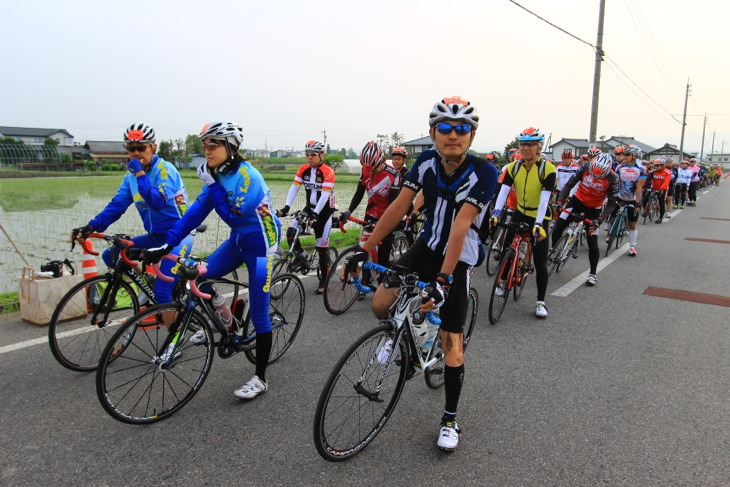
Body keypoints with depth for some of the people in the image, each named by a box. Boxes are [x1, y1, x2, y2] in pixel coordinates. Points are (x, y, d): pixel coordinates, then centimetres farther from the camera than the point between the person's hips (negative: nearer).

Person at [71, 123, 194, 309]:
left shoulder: (165, 169, -13)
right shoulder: (131, 177, 7)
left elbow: (159, 202, -27)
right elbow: (116, 205, 1)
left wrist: (140, 173, -27)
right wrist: (91, 227, -11)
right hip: (155, 236, 8)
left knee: (162, 293, -16)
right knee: (110, 255, 2)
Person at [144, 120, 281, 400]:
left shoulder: (248, 176, -23)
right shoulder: (218, 176, 1)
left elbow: (233, 216, -31)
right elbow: (196, 212, 0)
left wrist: (212, 185, -27)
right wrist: (167, 245, -5)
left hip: (261, 244, -8)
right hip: (238, 241, 8)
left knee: (258, 316, -4)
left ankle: (260, 379, 10)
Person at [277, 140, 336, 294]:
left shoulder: (328, 172, -17)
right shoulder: (303, 169, -1)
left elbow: (325, 195, -25)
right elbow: (294, 188, -8)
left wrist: (315, 214, -36)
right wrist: (286, 207, -21)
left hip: (324, 210, -5)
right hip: (310, 207, 5)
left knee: (322, 247, -3)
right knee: (291, 232, -16)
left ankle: (323, 281, 11)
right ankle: (300, 258, 9)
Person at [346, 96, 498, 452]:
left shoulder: (483, 172, -22)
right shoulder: (427, 161, -9)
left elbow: (460, 226, -31)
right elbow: (399, 206, -8)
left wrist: (443, 279, -37)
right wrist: (365, 249, -12)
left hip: (457, 259, -4)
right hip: (425, 247, 4)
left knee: (452, 341, -2)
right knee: (380, 305, -11)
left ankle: (449, 420, 16)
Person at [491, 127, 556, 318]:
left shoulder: (547, 169, -18)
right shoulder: (514, 167, -6)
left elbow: (544, 199, -26)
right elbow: (503, 191, -17)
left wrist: (538, 223, -35)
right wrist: (496, 213, -32)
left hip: (539, 218, -4)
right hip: (520, 214, 4)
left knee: (540, 262, -3)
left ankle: (540, 302, 10)